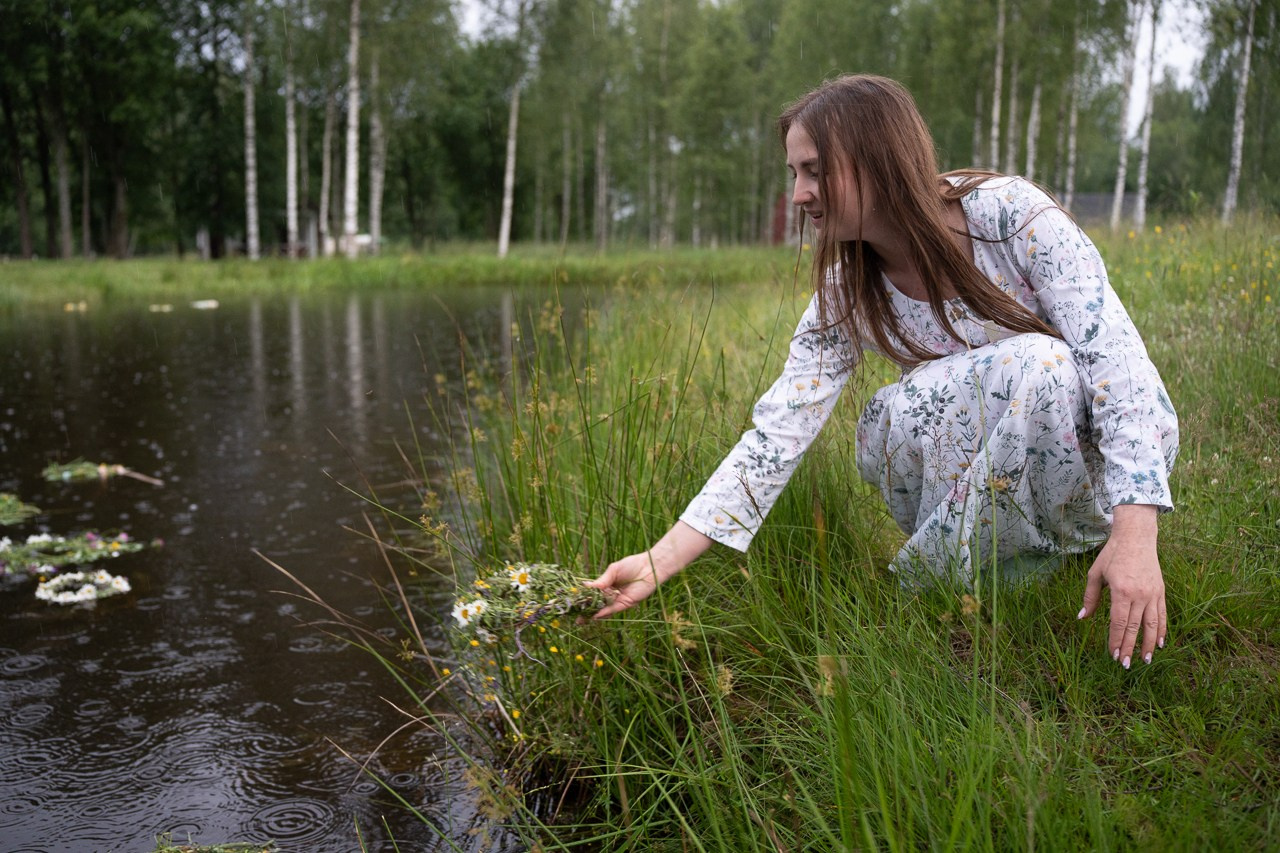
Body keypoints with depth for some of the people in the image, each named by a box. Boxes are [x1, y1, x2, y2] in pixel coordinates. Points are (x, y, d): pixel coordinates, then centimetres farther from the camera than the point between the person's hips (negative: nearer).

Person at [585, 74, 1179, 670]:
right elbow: (777, 434, -15)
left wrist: (1135, 535, -37)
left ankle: (933, 579, -15)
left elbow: (1112, 352, -26)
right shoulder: (845, 296, -9)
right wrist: (658, 564, -23)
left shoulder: (1011, 215, -20)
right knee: (887, 421, -29)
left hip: (1111, 439, -2)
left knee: (1041, 365, -34)